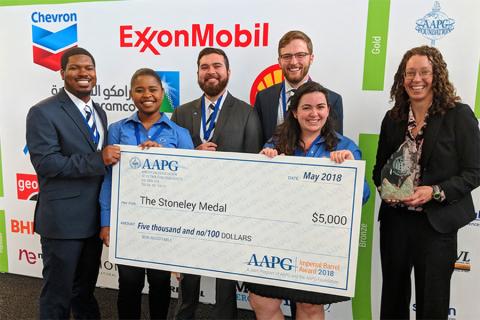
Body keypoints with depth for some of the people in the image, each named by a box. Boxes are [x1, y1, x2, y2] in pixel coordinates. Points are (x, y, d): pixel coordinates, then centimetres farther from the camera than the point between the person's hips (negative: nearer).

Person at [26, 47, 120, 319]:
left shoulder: (99, 112, 11)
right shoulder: (43, 112, -12)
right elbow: (45, 163, -21)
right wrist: (98, 160, -24)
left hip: (95, 217, 7)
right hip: (63, 219, -6)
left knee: (85, 288, 24)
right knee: (58, 292, 11)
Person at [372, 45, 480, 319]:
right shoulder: (393, 118, 6)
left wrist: (434, 192, -19)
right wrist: (384, 187, -7)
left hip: (436, 223, -3)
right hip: (395, 220, 4)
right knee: (393, 296, 17)